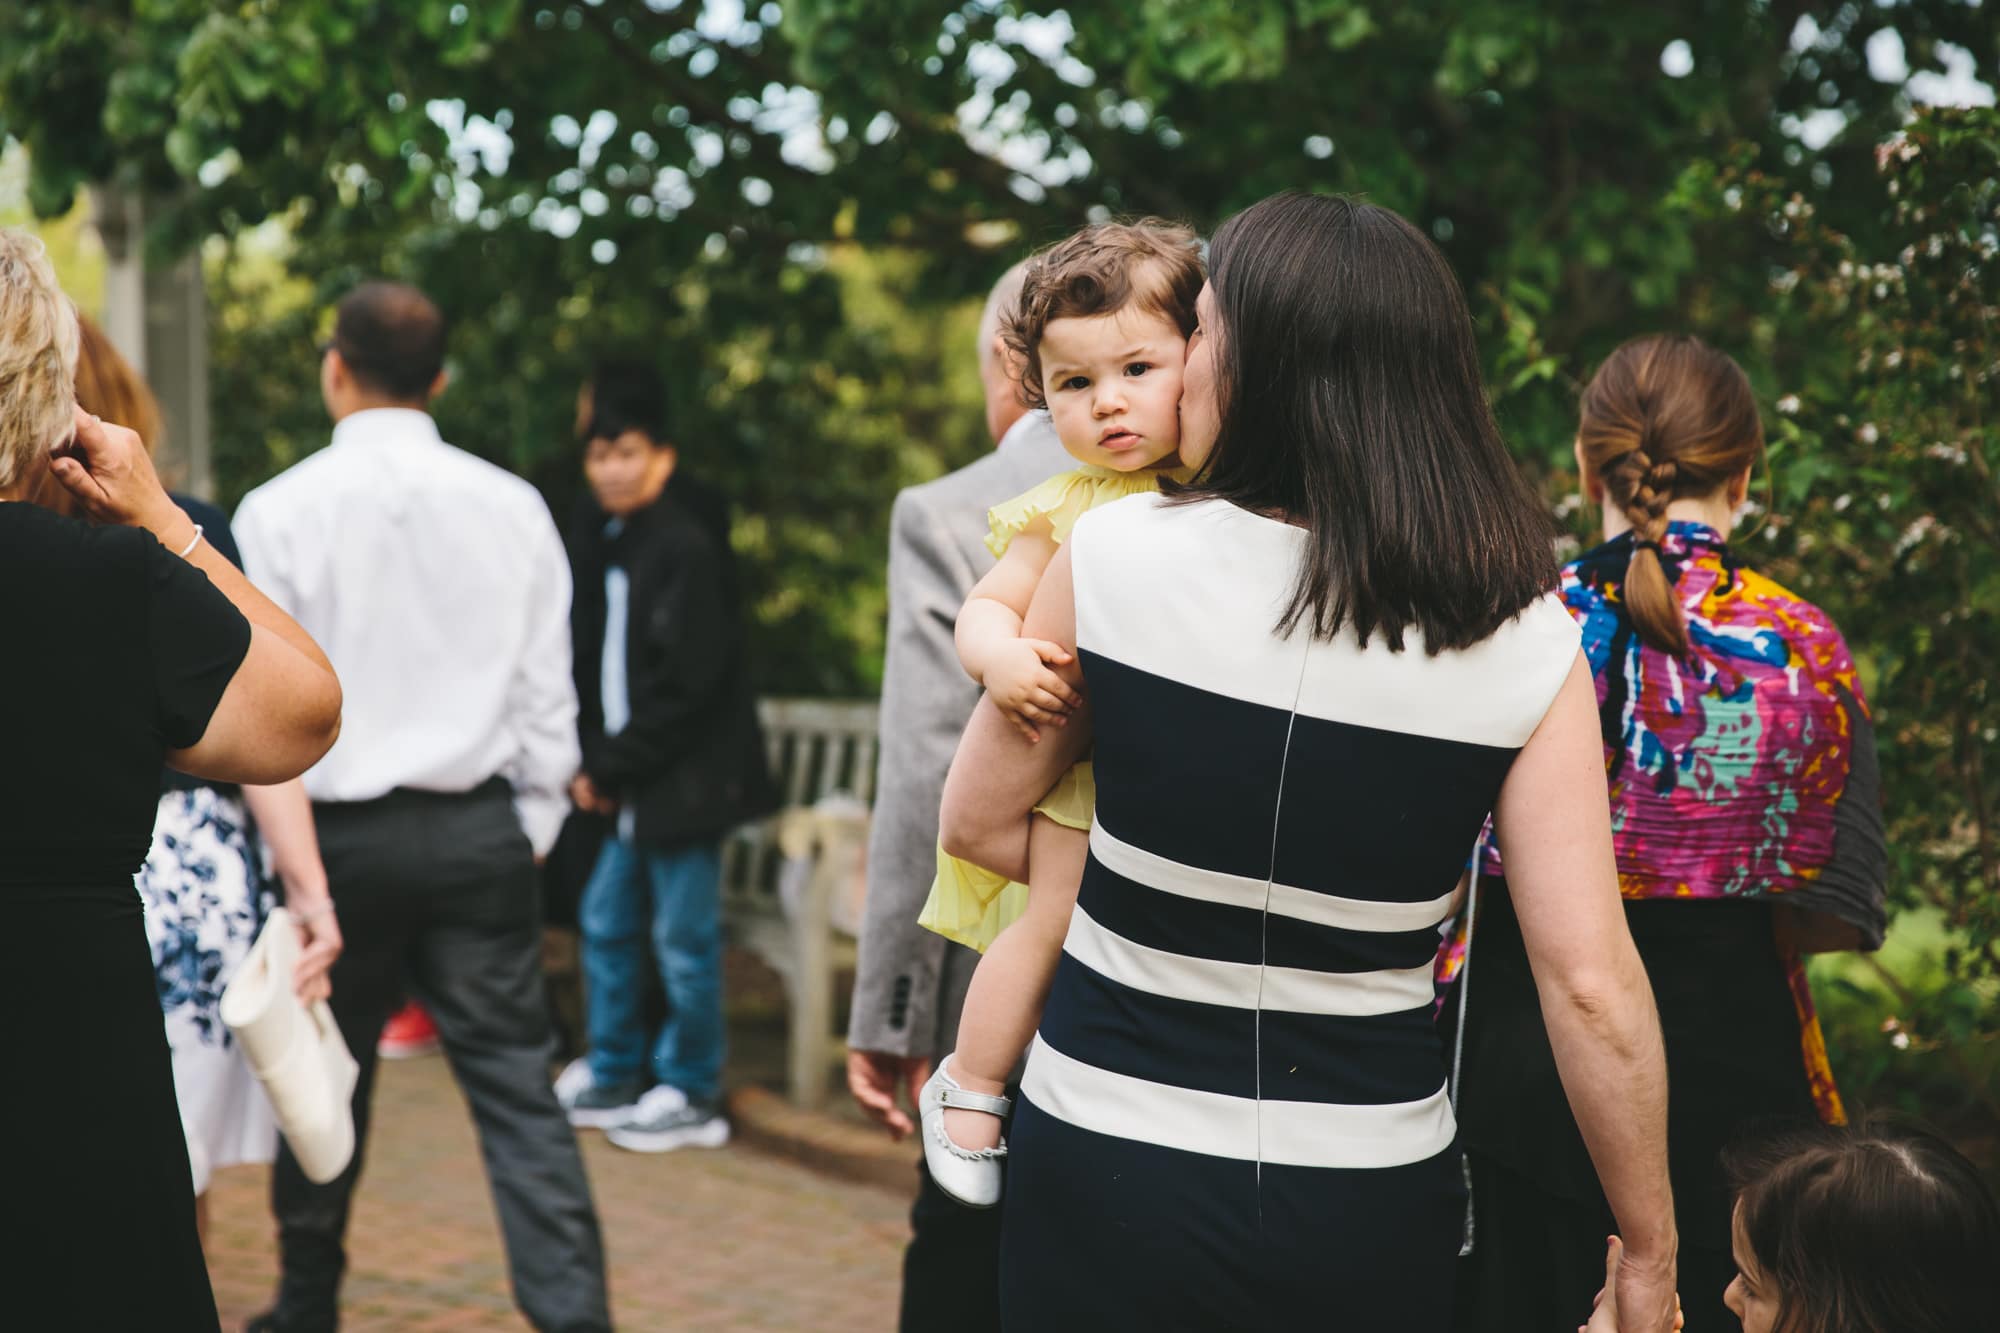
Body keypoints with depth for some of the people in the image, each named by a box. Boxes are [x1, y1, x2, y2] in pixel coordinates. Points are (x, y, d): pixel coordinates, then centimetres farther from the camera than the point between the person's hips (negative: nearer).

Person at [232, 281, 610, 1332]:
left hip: (340, 833, -1)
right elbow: (546, 692, 2)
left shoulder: (279, 510, -6)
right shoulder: (512, 506, 0)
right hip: (478, 829, 1)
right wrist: (532, 829, 11)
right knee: (516, 1084, 1)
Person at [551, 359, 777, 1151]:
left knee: (684, 937, -2)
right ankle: (614, 1076, 28)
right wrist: (591, 765, 2)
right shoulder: (598, 548, 11)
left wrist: (612, 767, -13)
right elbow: (590, 665, 14)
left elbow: (684, 684, -18)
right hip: (629, 782, 9)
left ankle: (692, 1096, 10)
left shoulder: (685, 551, -15)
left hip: (685, 780, -9)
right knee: (607, 921, 15)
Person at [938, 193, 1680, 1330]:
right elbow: (1593, 986, -11)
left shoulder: (1120, 552, -11)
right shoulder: (1527, 639, -10)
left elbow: (979, 822, 2)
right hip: (1371, 1206, 1)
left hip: (1106, 1183, -1)